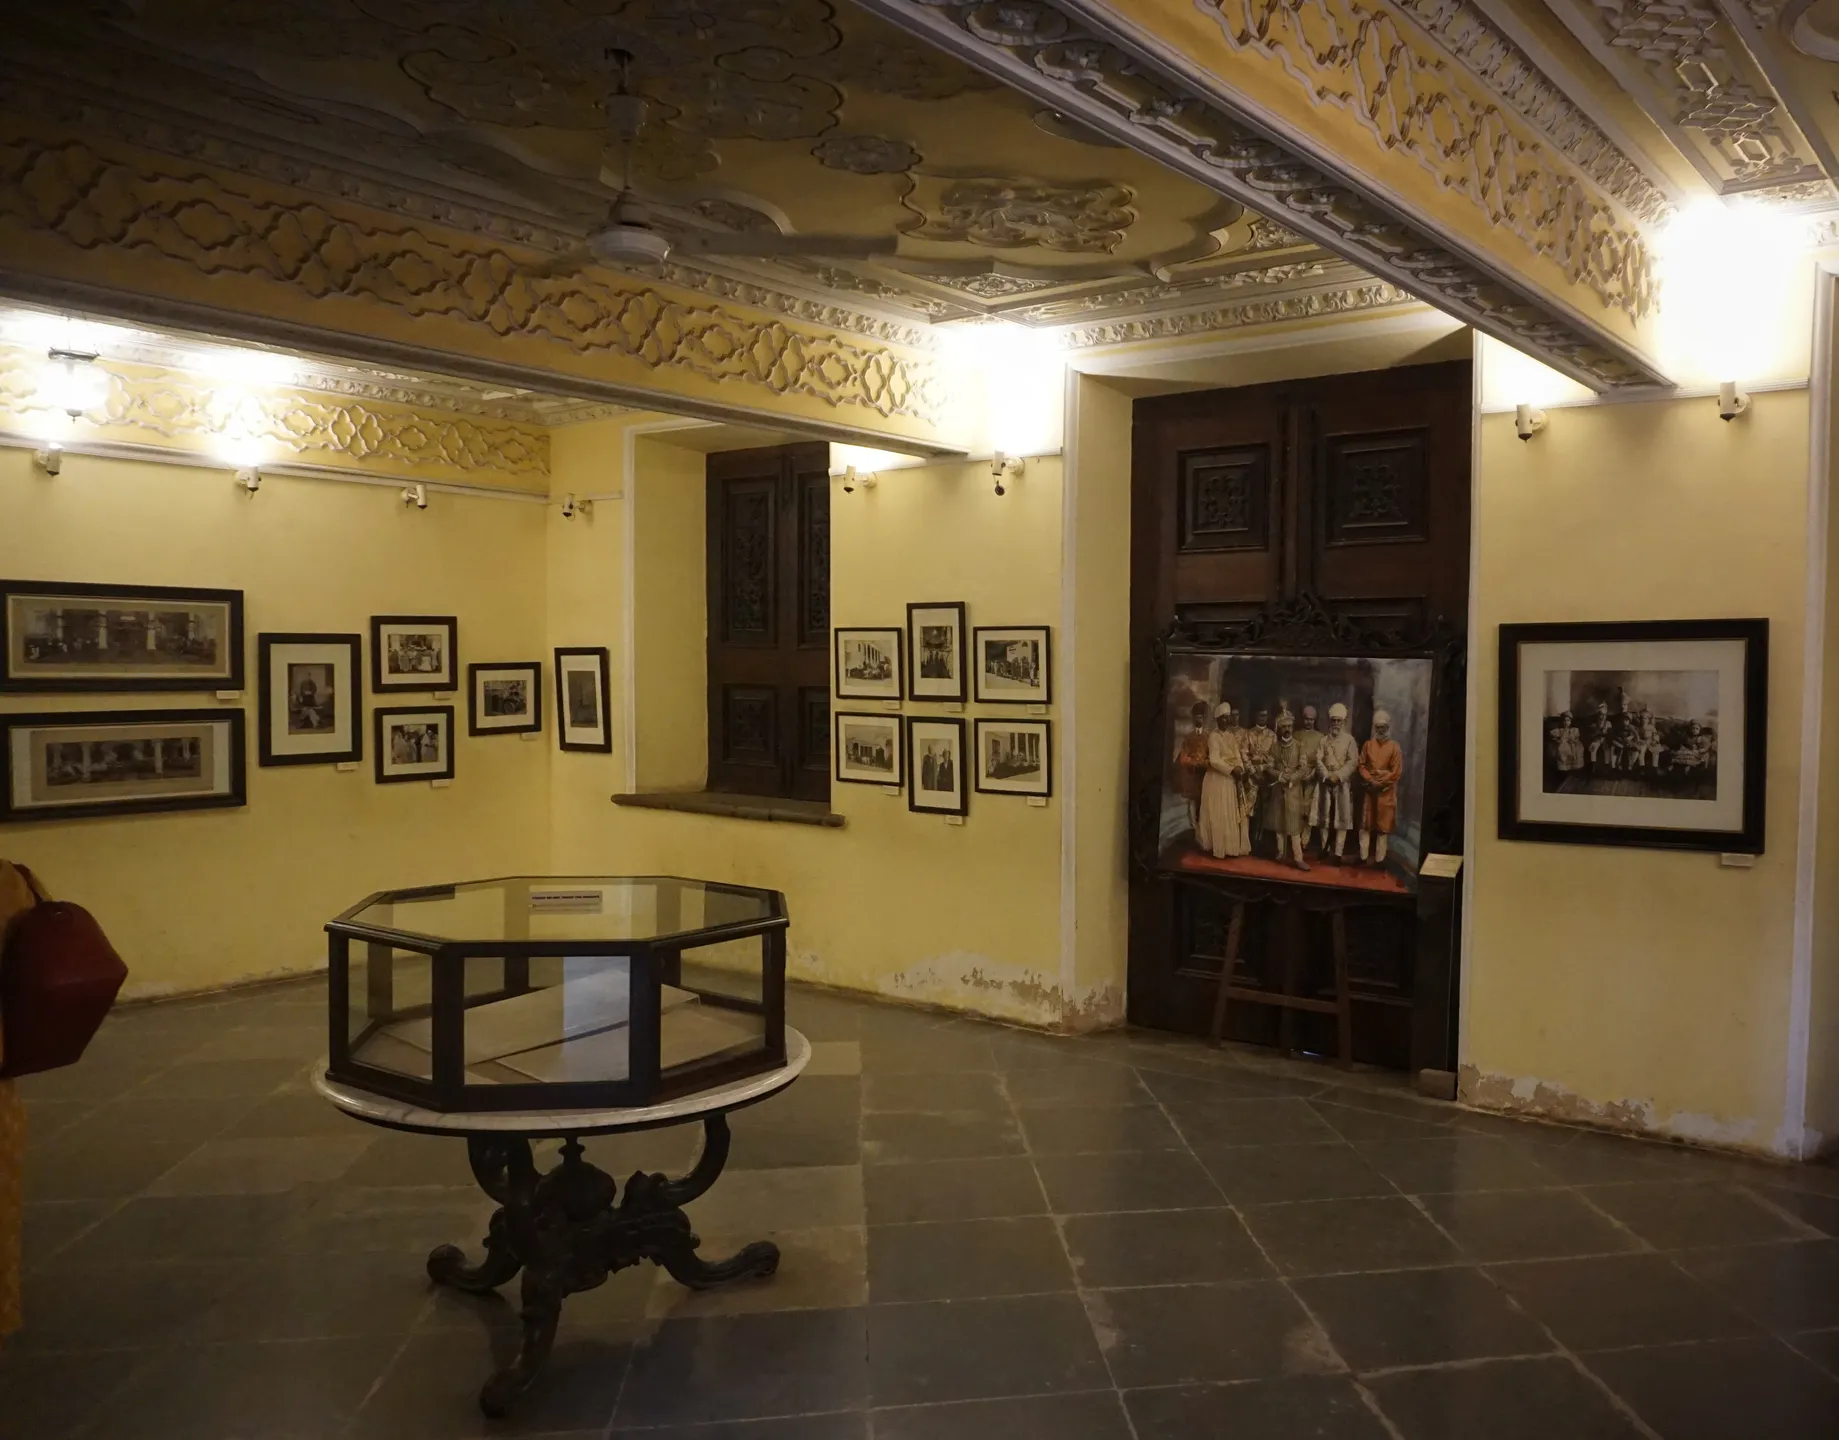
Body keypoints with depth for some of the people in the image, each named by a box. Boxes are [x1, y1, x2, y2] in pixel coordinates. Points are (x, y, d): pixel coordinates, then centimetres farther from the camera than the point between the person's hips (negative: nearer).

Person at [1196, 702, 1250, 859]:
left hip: (1232, 779, 7)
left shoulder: (1234, 734, 10)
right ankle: (1219, 848, 5)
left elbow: (1238, 754, 6)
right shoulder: (1214, 736, -11)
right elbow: (1214, 760, -20)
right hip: (1218, 779, -7)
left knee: (1234, 814, 10)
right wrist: (1232, 769, -25)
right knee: (1219, 815, -2)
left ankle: (1232, 846, 17)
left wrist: (1240, 769, -13)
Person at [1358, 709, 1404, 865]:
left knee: (1383, 827, 1)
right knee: (1365, 825, 4)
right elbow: (1362, 766, 4)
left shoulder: (1394, 747, -3)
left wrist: (1379, 783, -10)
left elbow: (1396, 772, -7)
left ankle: (1379, 860, 6)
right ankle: (1363, 857, 10)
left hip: (1386, 792, -3)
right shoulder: (1367, 745, 7)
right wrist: (1370, 781, -10)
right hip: (1369, 791, 3)